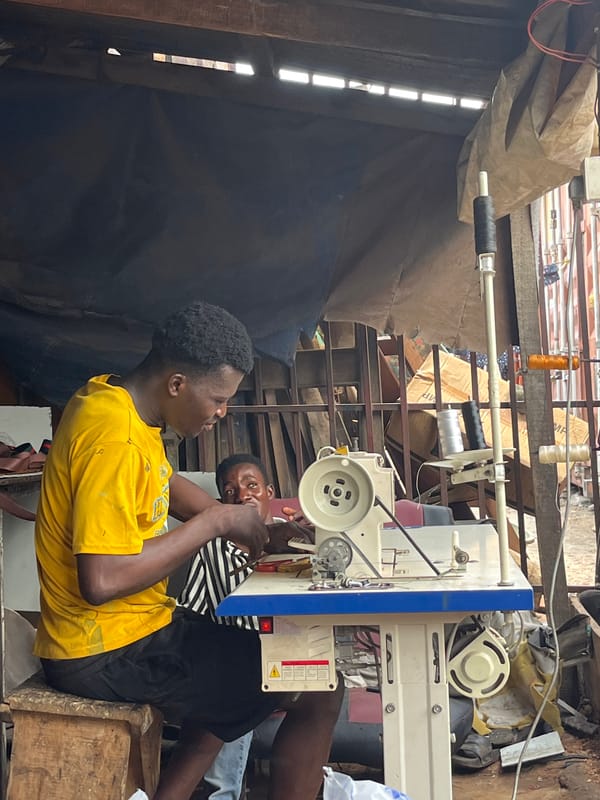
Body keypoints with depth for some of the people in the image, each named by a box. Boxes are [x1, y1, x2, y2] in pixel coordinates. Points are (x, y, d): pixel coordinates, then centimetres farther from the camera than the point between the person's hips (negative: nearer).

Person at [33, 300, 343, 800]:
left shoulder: (115, 396, 4)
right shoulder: (115, 440, -26)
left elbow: (166, 486, 18)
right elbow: (102, 581, -32)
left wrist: (239, 523, 4)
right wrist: (214, 522, -22)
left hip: (129, 625, 10)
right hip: (108, 653, -10)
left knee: (237, 674, 31)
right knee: (320, 693, -8)